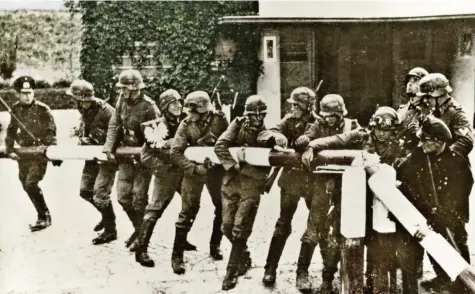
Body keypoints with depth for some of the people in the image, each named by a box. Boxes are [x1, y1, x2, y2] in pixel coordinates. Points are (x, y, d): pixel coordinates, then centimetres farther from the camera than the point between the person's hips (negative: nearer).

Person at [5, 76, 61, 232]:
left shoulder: (43, 109, -13)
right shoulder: (15, 109, 2)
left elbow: (51, 133, -11)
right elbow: (11, 130, 11)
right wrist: (10, 150, 3)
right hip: (23, 152, 6)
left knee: (31, 184, -16)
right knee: (26, 185, 12)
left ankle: (44, 217, -2)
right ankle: (43, 215, 27)